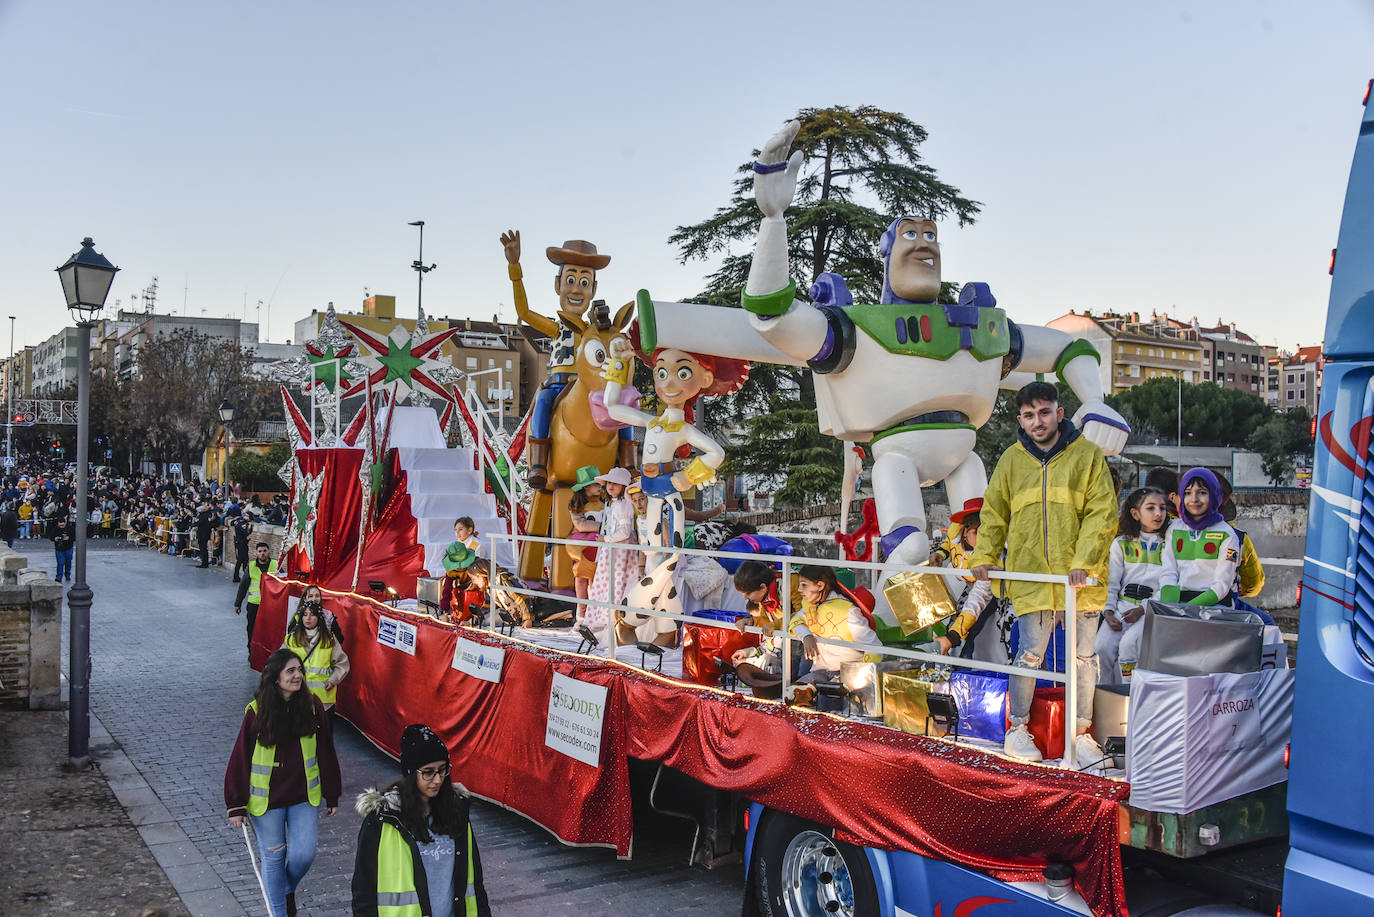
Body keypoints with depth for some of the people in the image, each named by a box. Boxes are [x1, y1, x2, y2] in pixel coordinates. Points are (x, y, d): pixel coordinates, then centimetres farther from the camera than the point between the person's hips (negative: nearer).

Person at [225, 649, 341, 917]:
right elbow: (240, 759, -6)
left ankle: (288, 889, 33)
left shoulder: (312, 706, -6)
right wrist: (236, 806, -5)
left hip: (304, 796, 2)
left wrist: (332, 796, 6)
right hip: (266, 799, -2)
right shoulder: (256, 712, -11)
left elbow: (326, 753, 2)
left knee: (304, 854, 0)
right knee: (273, 857, 9)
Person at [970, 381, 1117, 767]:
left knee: (1083, 656, 8)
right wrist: (984, 557, 3)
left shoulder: (1088, 456, 1)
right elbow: (994, 514, 14)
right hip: (1030, 576, 0)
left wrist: (1084, 562, -15)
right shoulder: (1011, 460, 7)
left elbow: (1102, 514, -4)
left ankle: (1081, 734, 22)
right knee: (1030, 655, 1)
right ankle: (1017, 729, 19)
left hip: (1081, 579, 0)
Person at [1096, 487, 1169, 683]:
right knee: (1103, 647, -22)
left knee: (1128, 644, -30)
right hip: (1122, 605, 3)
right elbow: (1112, 583, 10)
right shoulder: (1121, 544, 13)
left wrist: (1142, 609, -14)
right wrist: (1108, 611, -7)